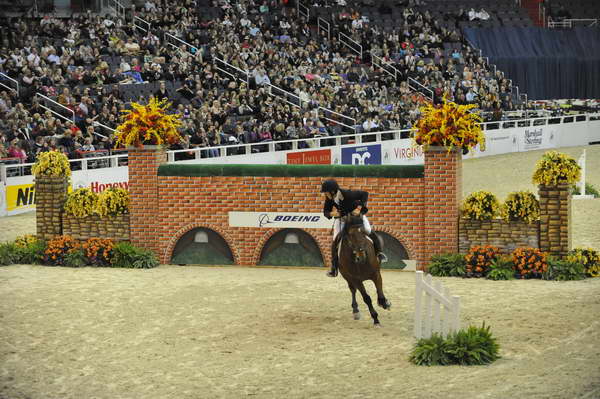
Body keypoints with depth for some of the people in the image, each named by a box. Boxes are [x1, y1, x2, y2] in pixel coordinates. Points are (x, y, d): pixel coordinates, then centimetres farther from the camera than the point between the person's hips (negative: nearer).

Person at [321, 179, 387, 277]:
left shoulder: (348, 194, -35)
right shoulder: (329, 199, -22)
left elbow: (365, 194, -26)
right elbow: (325, 211, -10)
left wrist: (359, 208, -36)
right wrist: (331, 214, -34)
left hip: (356, 215, -3)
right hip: (341, 218, 3)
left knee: (369, 231, -18)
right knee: (335, 240, -10)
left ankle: (378, 252, 8)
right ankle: (334, 267, -3)